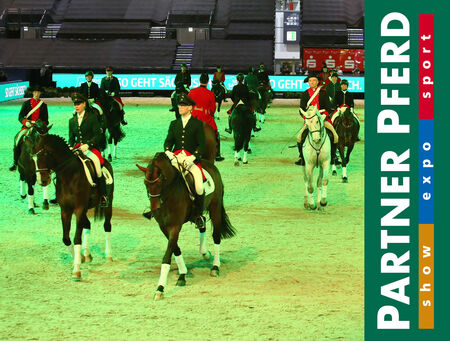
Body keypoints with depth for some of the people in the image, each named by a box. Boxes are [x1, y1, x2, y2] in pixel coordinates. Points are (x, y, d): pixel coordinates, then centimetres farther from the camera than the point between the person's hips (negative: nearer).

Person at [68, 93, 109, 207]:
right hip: (77, 149, 5)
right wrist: (70, 147, 1)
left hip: (90, 148, -5)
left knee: (96, 161, -33)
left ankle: (103, 196, -27)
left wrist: (87, 145, -17)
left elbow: (98, 135, -4)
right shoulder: (72, 120, 17)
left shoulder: (92, 117, 3)